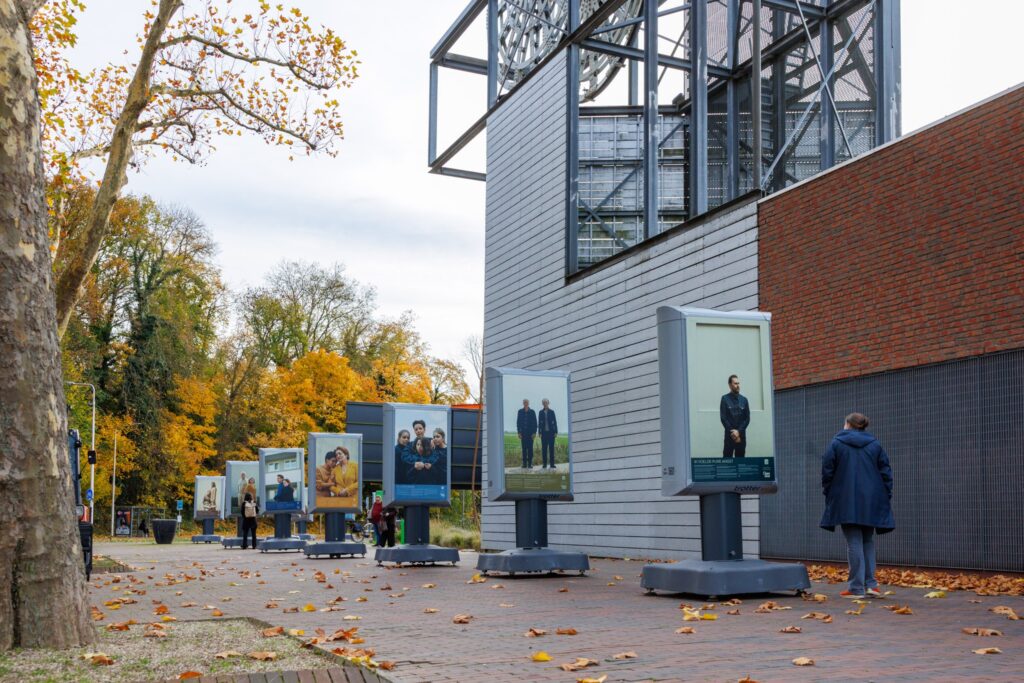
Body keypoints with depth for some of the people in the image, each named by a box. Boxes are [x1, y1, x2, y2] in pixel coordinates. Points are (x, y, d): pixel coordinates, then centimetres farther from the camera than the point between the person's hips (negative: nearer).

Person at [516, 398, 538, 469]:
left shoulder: (532, 412, 1)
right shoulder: (520, 412, 4)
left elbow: (535, 423, 2)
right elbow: (518, 422, 6)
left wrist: (534, 432, -5)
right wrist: (519, 432, -1)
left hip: (530, 433, -1)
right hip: (523, 433, 1)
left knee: (530, 448, -2)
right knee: (524, 448, 2)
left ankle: (530, 464, 1)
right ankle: (524, 464, 4)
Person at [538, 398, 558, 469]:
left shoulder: (552, 412, 4)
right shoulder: (541, 412, 6)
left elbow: (555, 422, 5)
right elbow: (539, 423, 6)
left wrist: (556, 432, -1)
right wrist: (539, 432, 0)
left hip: (551, 432, -1)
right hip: (544, 432, 1)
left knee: (551, 448, -1)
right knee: (544, 448, 1)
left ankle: (552, 464, 1)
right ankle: (544, 464, 4)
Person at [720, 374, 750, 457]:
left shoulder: (744, 399, 9)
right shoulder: (725, 399, 1)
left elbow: (747, 418, 5)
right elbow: (723, 418, -4)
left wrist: (738, 431, -8)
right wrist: (732, 432, -10)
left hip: (741, 435, 3)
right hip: (729, 435, -3)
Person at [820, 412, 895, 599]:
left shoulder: (836, 444, -1)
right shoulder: (875, 445, 8)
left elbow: (827, 471, -2)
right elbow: (886, 472, 6)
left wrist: (828, 493, 9)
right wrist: (886, 497, 10)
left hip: (847, 501, -3)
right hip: (871, 502, 3)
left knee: (854, 543, -2)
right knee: (868, 541, 15)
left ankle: (857, 588, -2)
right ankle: (870, 583, 8)